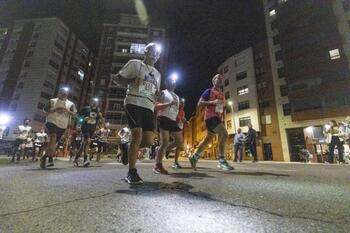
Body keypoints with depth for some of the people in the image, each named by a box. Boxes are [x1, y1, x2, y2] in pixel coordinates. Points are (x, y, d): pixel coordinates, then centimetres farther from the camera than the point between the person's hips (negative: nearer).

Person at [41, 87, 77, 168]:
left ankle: (44, 157, 28)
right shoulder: (52, 101, 11)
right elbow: (45, 110, 8)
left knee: (54, 141, 9)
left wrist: (67, 110, -14)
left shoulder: (71, 104, 12)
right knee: (53, 138, -23)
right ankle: (50, 158, -16)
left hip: (62, 125, 2)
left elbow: (74, 114, 4)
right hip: (51, 121, -2)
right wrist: (54, 110, -10)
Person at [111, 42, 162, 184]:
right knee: (137, 135, -18)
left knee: (149, 140, -7)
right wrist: (132, 81, -14)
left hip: (148, 107, 6)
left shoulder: (157, 74, 27)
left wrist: (157, 96, 7)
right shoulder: (135, 64, 9)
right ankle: (131, 173, -4)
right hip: (134, 103, -5)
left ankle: (131, 150, 25)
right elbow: (116, 78, 5)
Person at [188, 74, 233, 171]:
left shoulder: (222, 95, 23)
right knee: (224, 134, -23)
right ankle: (221, 161, -18)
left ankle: (194, 157, 20)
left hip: (217, 117, 8)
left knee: (208, 139, 9)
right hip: (210, 116, -8)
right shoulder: (209, 91, 1)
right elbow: (199, 103, -7)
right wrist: (212, 102, -19)